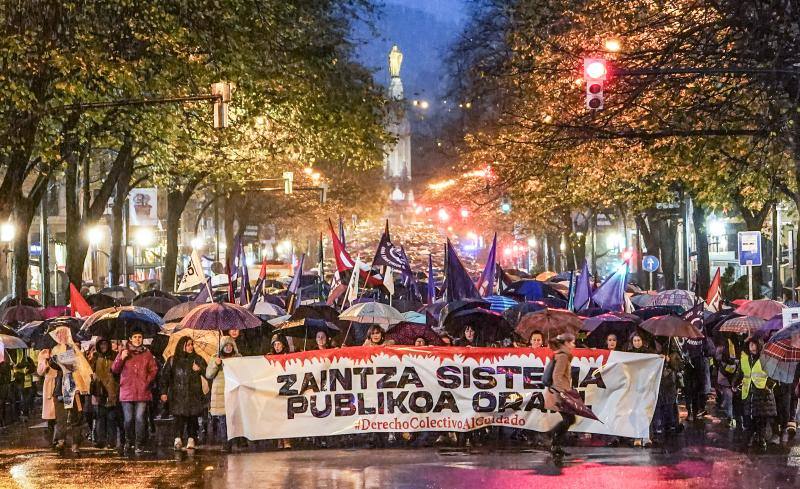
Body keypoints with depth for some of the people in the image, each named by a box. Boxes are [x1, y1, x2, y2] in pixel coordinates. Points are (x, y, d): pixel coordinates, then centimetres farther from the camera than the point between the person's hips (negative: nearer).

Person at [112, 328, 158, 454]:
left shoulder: (147, 354, 9)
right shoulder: (123, 352, 8)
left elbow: (154, 370, 11)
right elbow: (114, 370, 6)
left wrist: (147, 381, -3)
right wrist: (121, 358, -9)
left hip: (142, 392, 0)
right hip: (127, 391, 0)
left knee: (140, 418, -9)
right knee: (128, 419, 1)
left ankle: (139, 444, -2)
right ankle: (129, 442, 20)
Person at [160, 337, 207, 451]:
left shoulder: (198, 359, 12)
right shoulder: (173, 360, 8)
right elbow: (165, 376, 8)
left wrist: (199, 369, -9)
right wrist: (164, 392, 2)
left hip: (194, 394, 2)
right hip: (178, 395, -2)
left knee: (193, 417, -1)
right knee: (179, 416, -13)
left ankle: (191, 440, 3)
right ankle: (178, 439, -19)